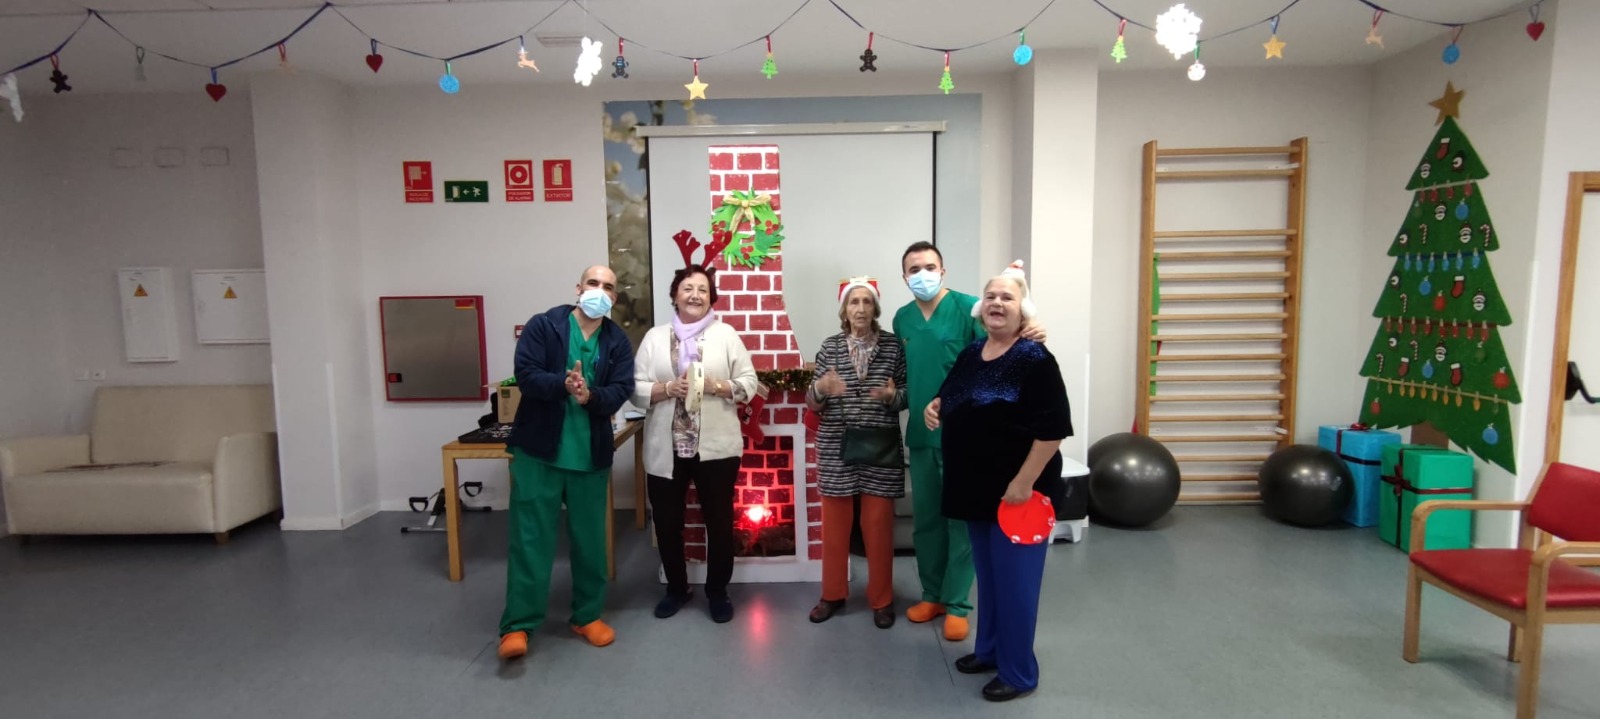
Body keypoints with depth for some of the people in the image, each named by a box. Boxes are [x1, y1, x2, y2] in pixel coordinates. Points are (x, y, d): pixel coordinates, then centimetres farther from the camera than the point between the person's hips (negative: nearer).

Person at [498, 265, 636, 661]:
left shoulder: (618, 342, 4)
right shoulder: (542, 326, -3)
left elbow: (621, 391, -6)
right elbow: (526, 375, -13)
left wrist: (590, 395, -26)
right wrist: (563, 384, -29)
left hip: (591, 453, 3)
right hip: (539, 449, -3)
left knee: (590, 538, 12)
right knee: (530, 538, 1)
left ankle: (587, 615, 28)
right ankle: (517, 624, 12)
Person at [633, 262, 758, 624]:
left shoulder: (726, 335, 2)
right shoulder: (655, 337, 5)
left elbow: (749, 384, -2)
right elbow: (636, 389, 0)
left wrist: (715, 386, -17)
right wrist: (668, 388, -17)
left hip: (716, 447, -1)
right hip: (666, 448, 2)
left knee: (719, 520, 9)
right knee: (667, 521, 12)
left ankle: (717, 591, 28)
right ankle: (676, 588, 34)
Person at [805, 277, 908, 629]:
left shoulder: (893, 345, -1)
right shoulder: (829, 347, 1)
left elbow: (908, 395, 4)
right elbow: (812, 403, 2)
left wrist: (893, 396, -18)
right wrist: (820, 389, -20)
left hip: (881, 447, -1)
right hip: (836, 447, 1)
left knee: (879, 524, 7)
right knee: (835, 522, 10)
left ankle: (882, 599, 23)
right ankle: (833, 594, 27)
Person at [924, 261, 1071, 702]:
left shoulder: (1035, 360, -15)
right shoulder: (970, 354, 7)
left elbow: (1052, 429, -20)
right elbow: (951, 399, 22)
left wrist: (1024, 482, -22)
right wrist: (935, 408, -1)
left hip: (1017, 489, -7)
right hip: (976, 486, 7)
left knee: (1014, 578, 4)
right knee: (987, 573, 19)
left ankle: (1018, 673, 20)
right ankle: (989, 650, 37)